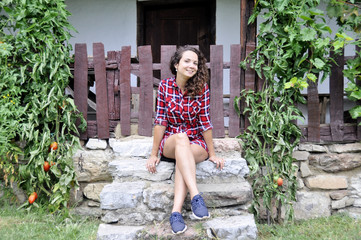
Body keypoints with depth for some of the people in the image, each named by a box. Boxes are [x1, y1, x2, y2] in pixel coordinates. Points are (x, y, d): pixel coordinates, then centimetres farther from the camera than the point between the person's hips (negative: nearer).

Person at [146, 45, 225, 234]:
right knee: (181, 138, -35)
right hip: (170, 142, 0)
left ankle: (176, 212, -40)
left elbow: (205, 122, -5)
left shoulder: (201, 87, -7)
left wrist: (212, 154, -2)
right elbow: (160, 121, -4)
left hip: (196, 143, 0)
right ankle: (196, 196, -45)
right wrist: (154, 154, -4)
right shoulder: (165, 86, -5)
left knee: (182, 158, -34)